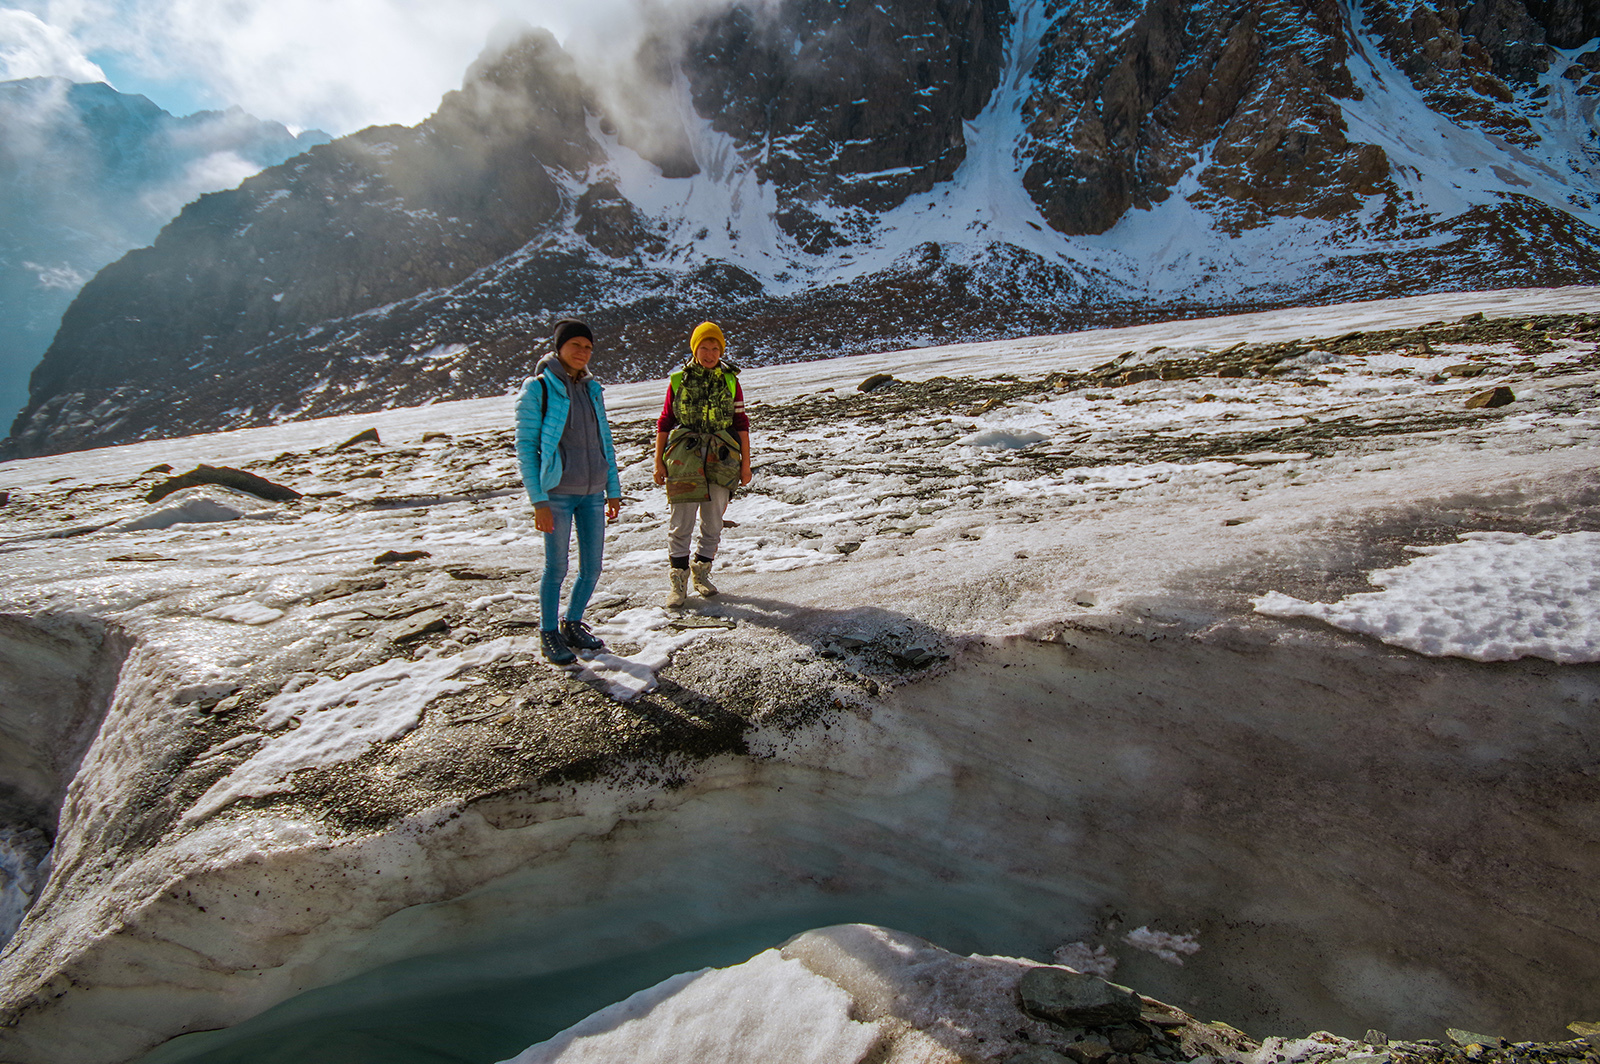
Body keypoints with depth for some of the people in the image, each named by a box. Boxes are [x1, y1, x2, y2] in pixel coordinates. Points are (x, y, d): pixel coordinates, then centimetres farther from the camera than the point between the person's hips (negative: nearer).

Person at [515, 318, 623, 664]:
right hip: (557, 495, -5)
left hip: (592, 494, 5)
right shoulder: (537, 389, -6)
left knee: (592, 569, 8)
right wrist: (538, 501, -14)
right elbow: (526, 448, -8)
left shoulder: (592, 388, 10)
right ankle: (549, 634, 22)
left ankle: (573, 625, 30)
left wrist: (613, 490, 12)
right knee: (556, 568, 4)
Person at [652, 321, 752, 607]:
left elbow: (741, 423, 8)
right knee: (681, 522, -4)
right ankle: (678, 581, 6)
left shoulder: (730, 380, 6)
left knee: (713, 523, 7)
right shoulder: (678, 380, 3)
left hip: (722, 460, 2)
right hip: (684, 460, -1)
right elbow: (664, 422, 7)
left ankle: (701, 573, 24)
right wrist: (659, 461, 4)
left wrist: (745, 463, 6)